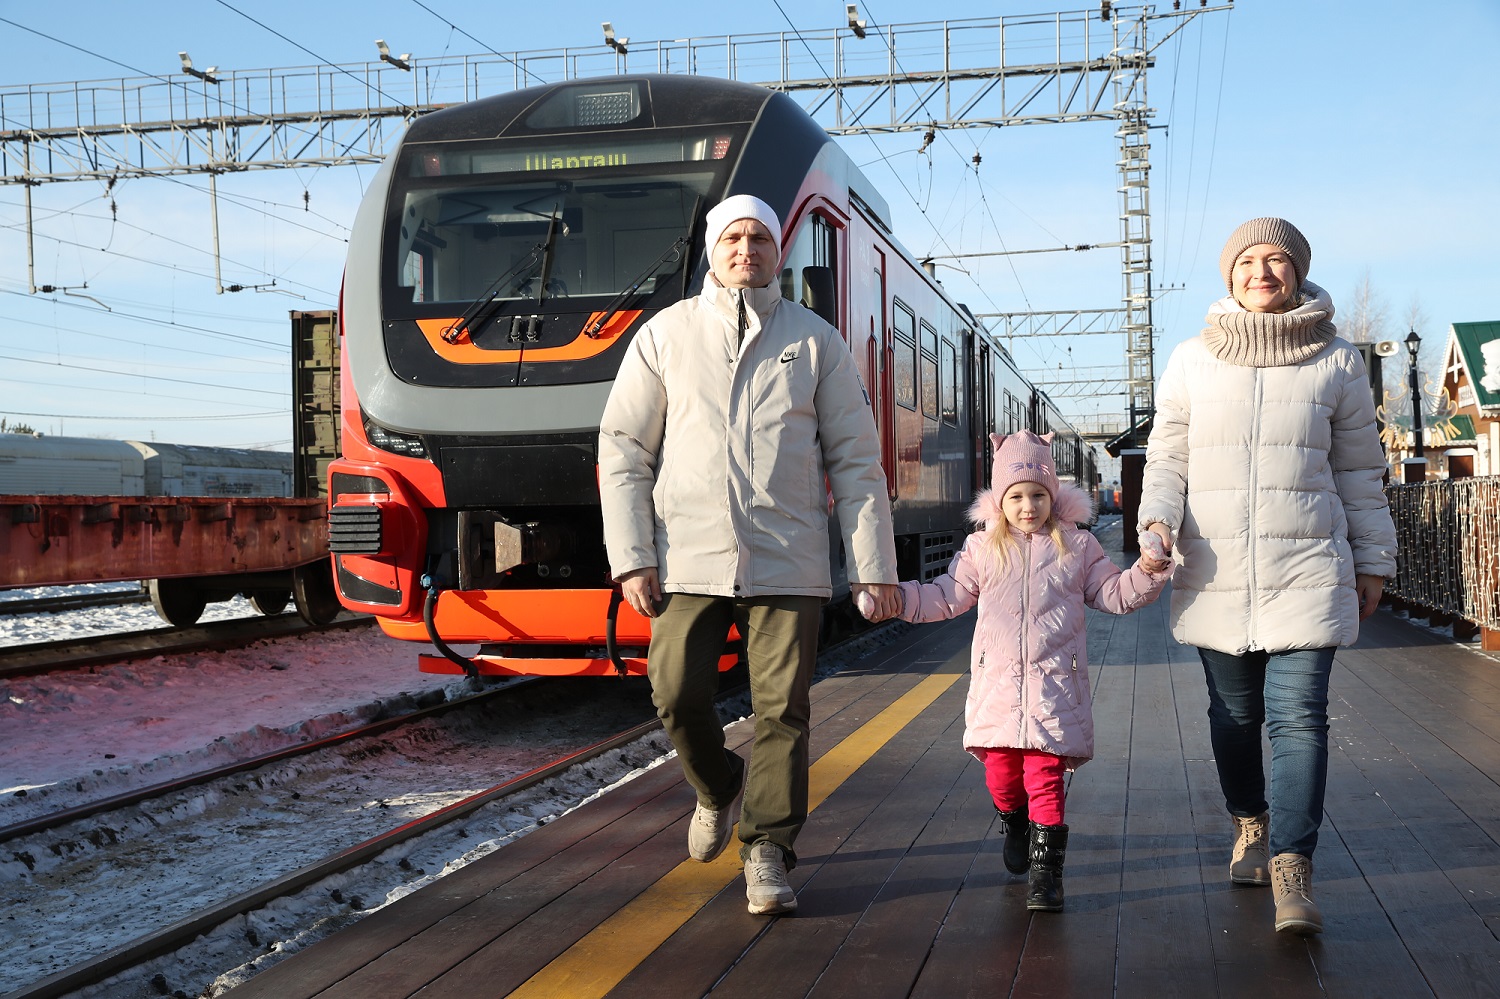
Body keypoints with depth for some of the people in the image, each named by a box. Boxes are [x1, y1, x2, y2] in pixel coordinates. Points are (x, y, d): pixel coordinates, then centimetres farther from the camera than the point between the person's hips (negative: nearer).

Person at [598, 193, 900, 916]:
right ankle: (718, 789, 29)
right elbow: (624, 449, 5)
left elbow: (855, 459, 7)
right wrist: (630, 557, -4)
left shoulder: (815, 341, 8)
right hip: (689, 556, 0)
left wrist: (874, 565, 0)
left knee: (782, 706, -2)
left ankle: (767, 850, 12)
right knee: (677, 694, -2)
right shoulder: (666, 335, 7)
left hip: (787, 560, 0)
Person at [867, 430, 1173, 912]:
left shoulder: (1076, 546, 8)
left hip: (1053, 686, -2)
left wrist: (1147, 571, -6)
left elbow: (1114, 594, 11)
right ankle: (1016, 827, 37)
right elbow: (946, 596, 14)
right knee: (1000, 773, 5)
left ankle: (1046, 868, -2)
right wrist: (901, 598, 2)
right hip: (996, 684, 2)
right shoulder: (982, 549, 10)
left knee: (1044, 774, -9)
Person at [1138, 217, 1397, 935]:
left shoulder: (1336, 361, 5)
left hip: (1306, 571, -1)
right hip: (1215, 573, 2)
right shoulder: (1193, 361, 5)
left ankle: (1291, 865, -11)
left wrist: (1372, 561, 13)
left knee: (1299, 714, -11)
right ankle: (1250, 824, 32)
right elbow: (1166, 455, 8)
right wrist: (1159, 519, -11)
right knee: (1233, 713, 11)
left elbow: (1359, 471, 11)